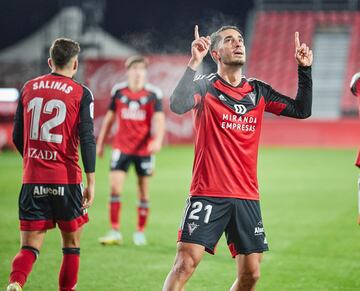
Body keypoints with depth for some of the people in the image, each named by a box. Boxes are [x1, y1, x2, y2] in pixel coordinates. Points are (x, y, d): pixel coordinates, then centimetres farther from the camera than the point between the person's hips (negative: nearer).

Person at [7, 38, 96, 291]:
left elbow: (17, 137, 14)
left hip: (32, 180, 3)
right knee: (71, 244, 15)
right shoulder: (81, 93, -2)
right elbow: (87, 138, -9)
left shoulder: (29, 88, 9)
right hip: (66, 180, -3)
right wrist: (91, 182, -7)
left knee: (30, 246, 2)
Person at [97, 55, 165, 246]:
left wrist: (158, 140, -29)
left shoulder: (153, 94, -3)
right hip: (121, 147, 1)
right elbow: (109, 118, 13)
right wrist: (100, 143, 15)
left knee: (143, 192, 6)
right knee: (115, 187, -9)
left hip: (144, 149, -1)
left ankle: (140, 232, 18)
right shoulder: (118, 91, 3)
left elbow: (159, 119, -11)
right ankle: (115, 231, -3)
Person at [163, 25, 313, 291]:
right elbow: (177, 106, -23)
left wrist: (305, 69, 6)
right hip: (208, 194, -5)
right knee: (185, 264, -14)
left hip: (247, 196, 5)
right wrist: (194, 63, -28)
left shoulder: (258, 91, 11)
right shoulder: (205, 86, -3)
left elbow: (302, 110, 14)